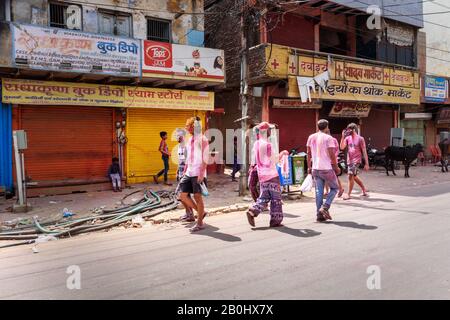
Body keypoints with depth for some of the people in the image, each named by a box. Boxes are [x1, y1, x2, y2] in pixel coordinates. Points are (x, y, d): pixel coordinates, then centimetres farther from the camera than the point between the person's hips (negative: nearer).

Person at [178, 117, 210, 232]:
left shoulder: (203, 140, -7)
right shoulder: (190, 140, 16)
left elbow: (205, 159, -13)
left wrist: (201, 173, -20)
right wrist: (184, 172, 17)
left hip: (198, 174, -8)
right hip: (189, 173, 8)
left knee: (198, 197, -3)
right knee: (183, 195, 4)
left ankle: (200, 223, 7)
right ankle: (200, 212, 20)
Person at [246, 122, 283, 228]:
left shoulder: (256, 144, 8)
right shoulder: (267, 145, -16)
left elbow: (254, 160, 15)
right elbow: (273, 161, -14)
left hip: (262, 175, 7)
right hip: (271, 175, -7)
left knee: (264, 197, 14)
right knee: (276, 199, 5)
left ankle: (252, 211, -6)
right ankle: (276, 220, 10)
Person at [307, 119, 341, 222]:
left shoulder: (311, 137, 8)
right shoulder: (328, 138, -8)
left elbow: (308, 154, 11)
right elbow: (332, 155, -10)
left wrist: (309, 167, 17)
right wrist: (336, 167, -1)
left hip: (315, 169, 5)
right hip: (326, 169, -5)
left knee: (319, 191, 8)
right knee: (335, 188, 12)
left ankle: (319, 215, 7)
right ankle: (325, 207, -4)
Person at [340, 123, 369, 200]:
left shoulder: (360, 139, -8)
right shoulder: (347, 138, 5)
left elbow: (364, 151, -7)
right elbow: (342, 147, -6)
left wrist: (366, 164, -9)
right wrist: (343, 137, -13)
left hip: (356, 160, -6)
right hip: (349, 160, 6)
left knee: (350, 176, -12)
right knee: (354, 177, 16)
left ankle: (349, 194, -2)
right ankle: (364, 190, 34)